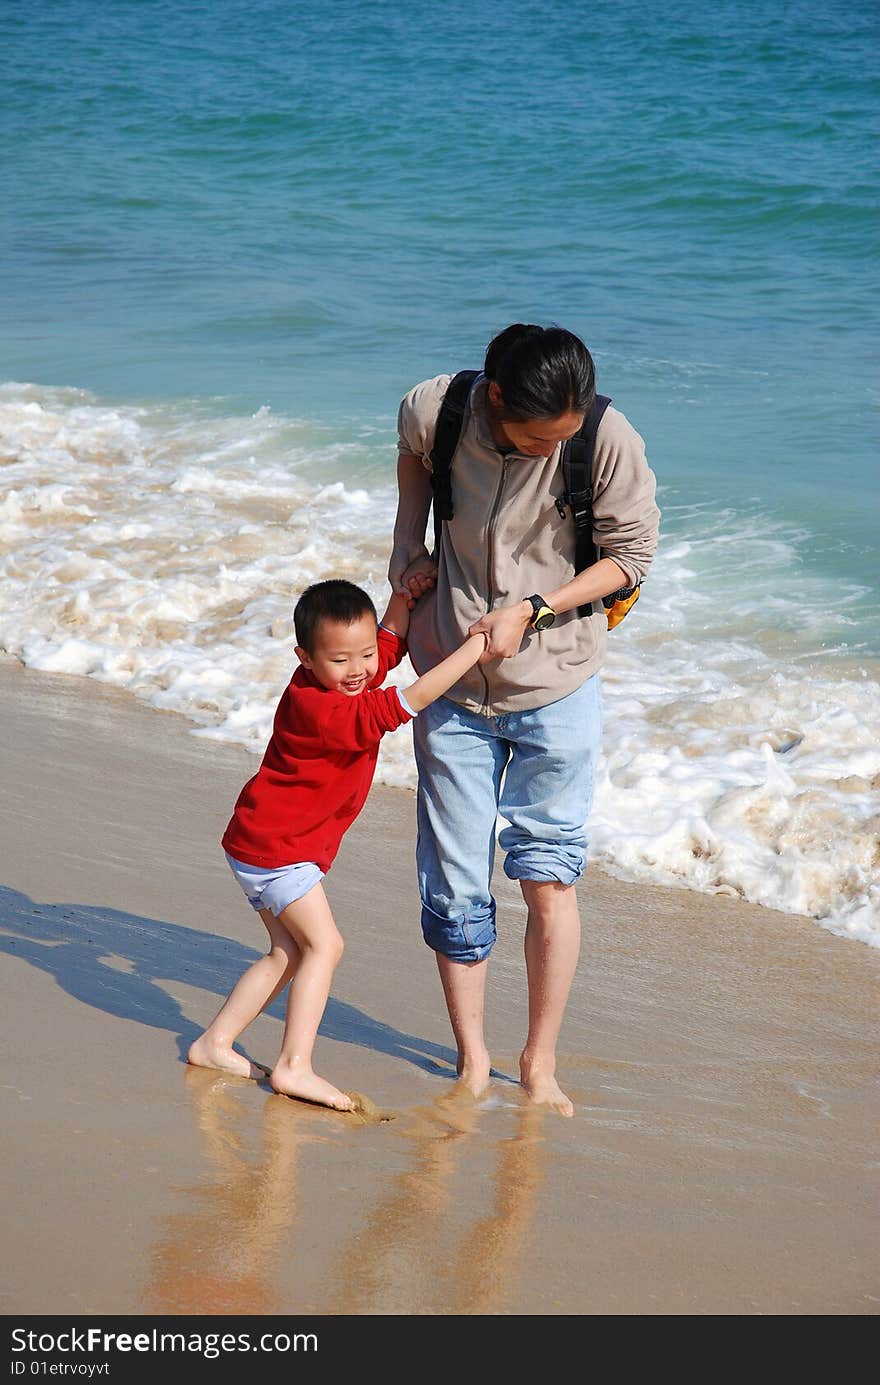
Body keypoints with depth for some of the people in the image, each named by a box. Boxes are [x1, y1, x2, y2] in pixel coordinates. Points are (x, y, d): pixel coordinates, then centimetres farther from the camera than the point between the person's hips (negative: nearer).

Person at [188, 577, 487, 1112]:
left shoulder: (353, 677, -1)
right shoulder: (317, 708, -29)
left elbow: (391, 646, 21)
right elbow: (411, 700, -34)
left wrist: (402, 601, 3)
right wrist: (474, 647, -33)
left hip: (274, 842, 10)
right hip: (275, 845, -10)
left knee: (289, 954, 15)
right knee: (324, 944, -14)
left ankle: (215, 1044, 21)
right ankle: (294, 1066, -14)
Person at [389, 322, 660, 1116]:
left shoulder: (609, 441, -21)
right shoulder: (434, 409, -14)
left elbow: (631, 556, -9)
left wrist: (530, 611, -17)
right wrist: (407, 541, 4)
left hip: (557, 686, -2)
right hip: (451, 685, 2)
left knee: (548, 876, 0)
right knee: (453, 885, 6)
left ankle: (541, 1065, 16)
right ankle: (472, 1060, 21)